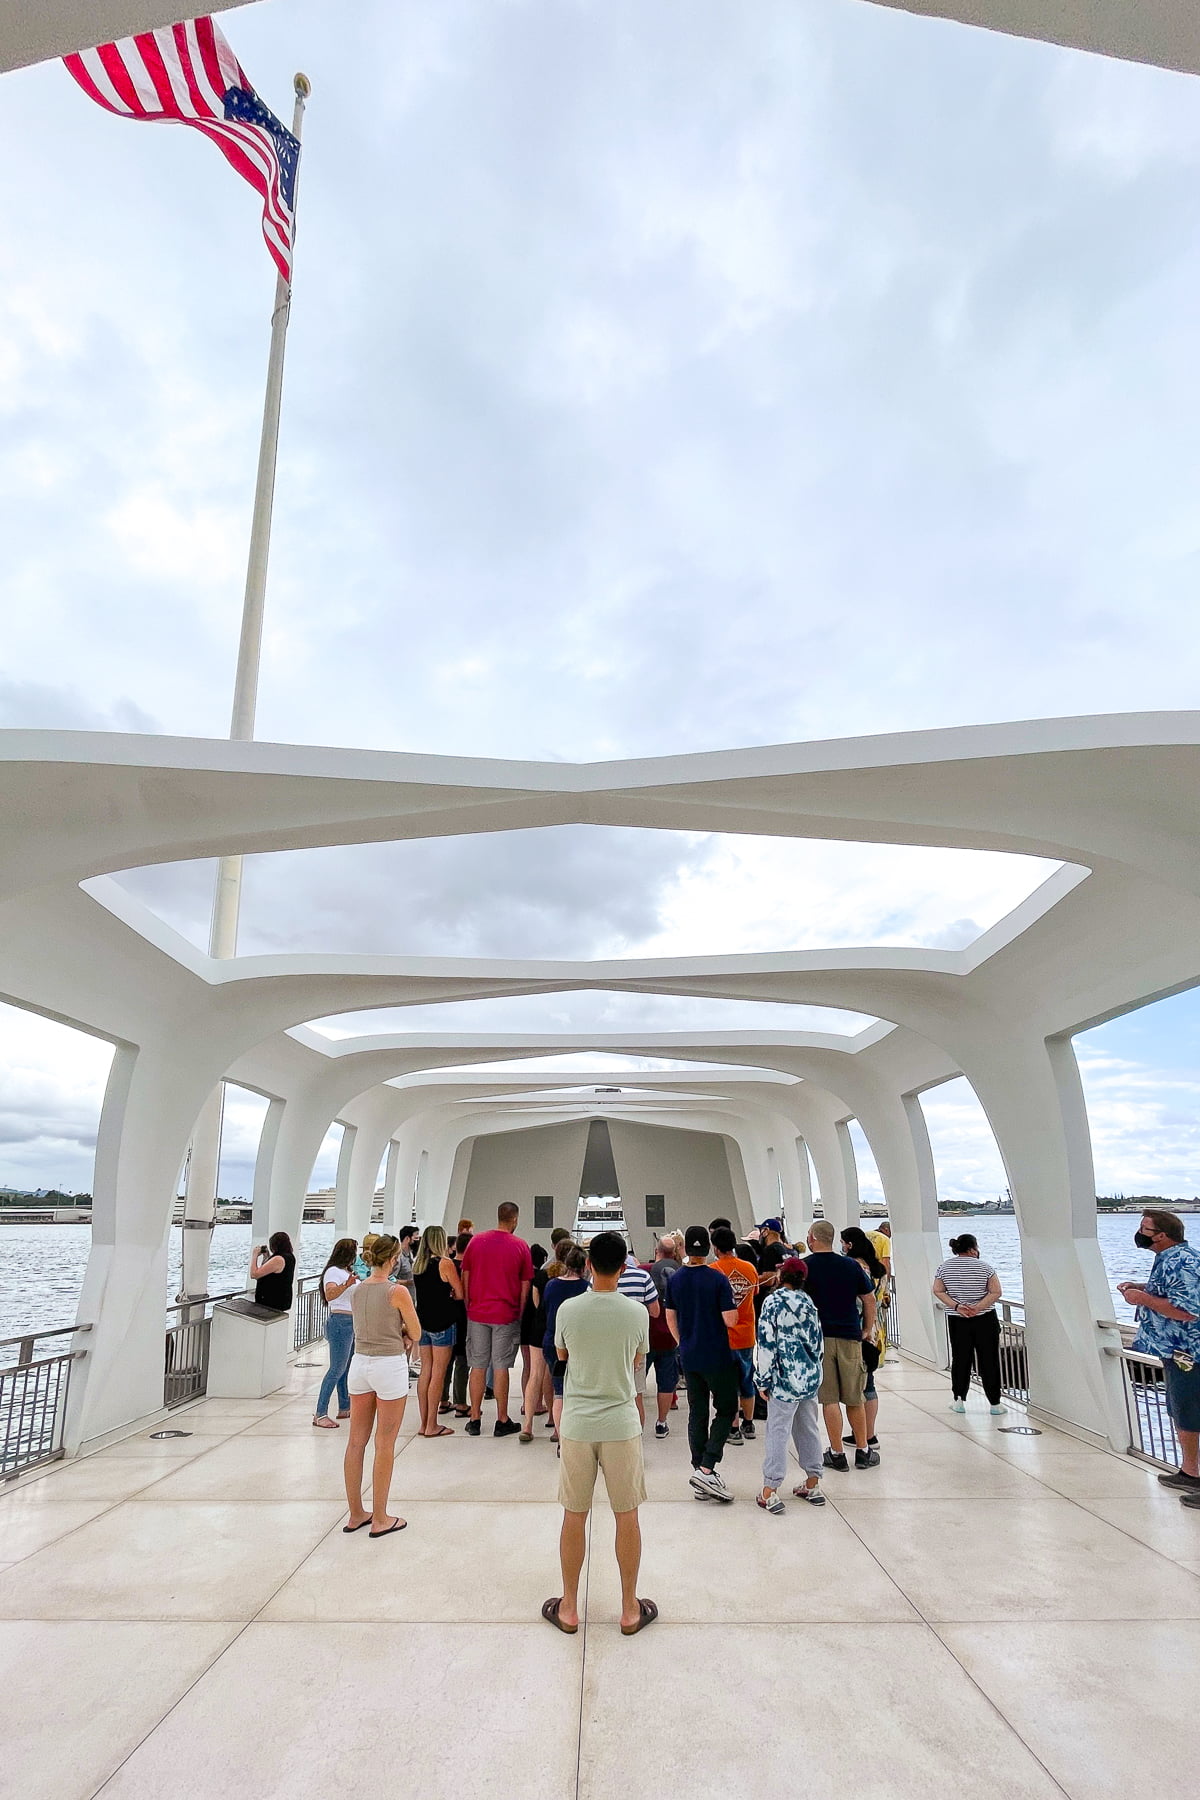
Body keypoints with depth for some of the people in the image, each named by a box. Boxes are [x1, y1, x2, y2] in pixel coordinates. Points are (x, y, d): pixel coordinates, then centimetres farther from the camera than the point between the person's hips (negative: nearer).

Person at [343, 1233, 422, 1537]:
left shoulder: (357, 1290, 3)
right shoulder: (397, 1292, -16)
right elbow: (415, 1333, -6)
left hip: (360, 1362, 6)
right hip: (389, 1365, -6)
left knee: (356, 1441, 13)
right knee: (384, 1444, 4)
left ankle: (356, 1514, 24)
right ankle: (380, 1520, 13)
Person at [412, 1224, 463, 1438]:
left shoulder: (417, 1264, 6)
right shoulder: (445, 1263, -13)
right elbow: (460, 1294, -10)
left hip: (423, 1321, 7)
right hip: (442, 1322, -7)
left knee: (425, 1370, 12)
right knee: (438, 1373, 0)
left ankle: (424, 1423, 18)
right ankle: (432, 1426, 5)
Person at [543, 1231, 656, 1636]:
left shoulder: (568, 1309, -11)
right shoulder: (637, 1313, -11)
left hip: (577, 1424, 1)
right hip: (621, 1425, 0)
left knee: (574, 1516, 13)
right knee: (627, 1516, 13)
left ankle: (569, 1607, 26)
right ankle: (630, 1609, 24)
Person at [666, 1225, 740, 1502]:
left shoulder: (674, 1279, 0)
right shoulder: (718, 1279, -16)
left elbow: (670, 1317, 8)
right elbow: (730, 1320, -17)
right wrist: (730, 1303, 4)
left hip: (689, 1356, 5)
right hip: (717, 1356, -5)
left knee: (697, 1412, 13)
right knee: (726, 1409, 8)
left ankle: (700, 1474, 17)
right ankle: (706, 1468, -4)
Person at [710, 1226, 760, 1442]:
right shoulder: (750, 1268, -3)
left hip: (724, 1336, -4)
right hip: (747, 1335, 5)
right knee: (747, 1380, 18)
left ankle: (733, 1430, 12)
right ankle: (748, 1425, 30)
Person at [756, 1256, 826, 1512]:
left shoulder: (773, 1301, -10)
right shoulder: (807, 1302, 7)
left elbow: (767, 1344, -13)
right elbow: (818, 1340, 12)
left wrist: (764, 1381, -7)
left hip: (786, 1378, -6)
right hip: (811, 1375, 6)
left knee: (777, 1432, -2)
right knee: (808, 1428, 16)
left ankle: (770, 1492, 0)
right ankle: (813, 1485, 25)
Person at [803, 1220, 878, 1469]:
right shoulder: (851, 1265, 3)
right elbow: (869, 1299, 8)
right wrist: (868, 1329, 18)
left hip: (817, 1337, -2)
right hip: (849, 1337, 2)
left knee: (829, 1399, 4)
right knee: (854, 1398, 14)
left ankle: (837, 1454, 8)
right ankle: (863, 1451, 23)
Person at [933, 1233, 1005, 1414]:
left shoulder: (944, 1267, 1)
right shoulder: (984, 1267, -6)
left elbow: (938, 1291, -2)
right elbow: (995, 1292, -12)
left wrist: (956, 1306, -9)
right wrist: (978, 1308, -16)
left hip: (957, 1321, 2)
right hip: (985, 1320, -2)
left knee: (960, 1359, 10)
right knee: (989, 1360, 7)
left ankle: (959, 1400, 10)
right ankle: (995, 1403, 12)